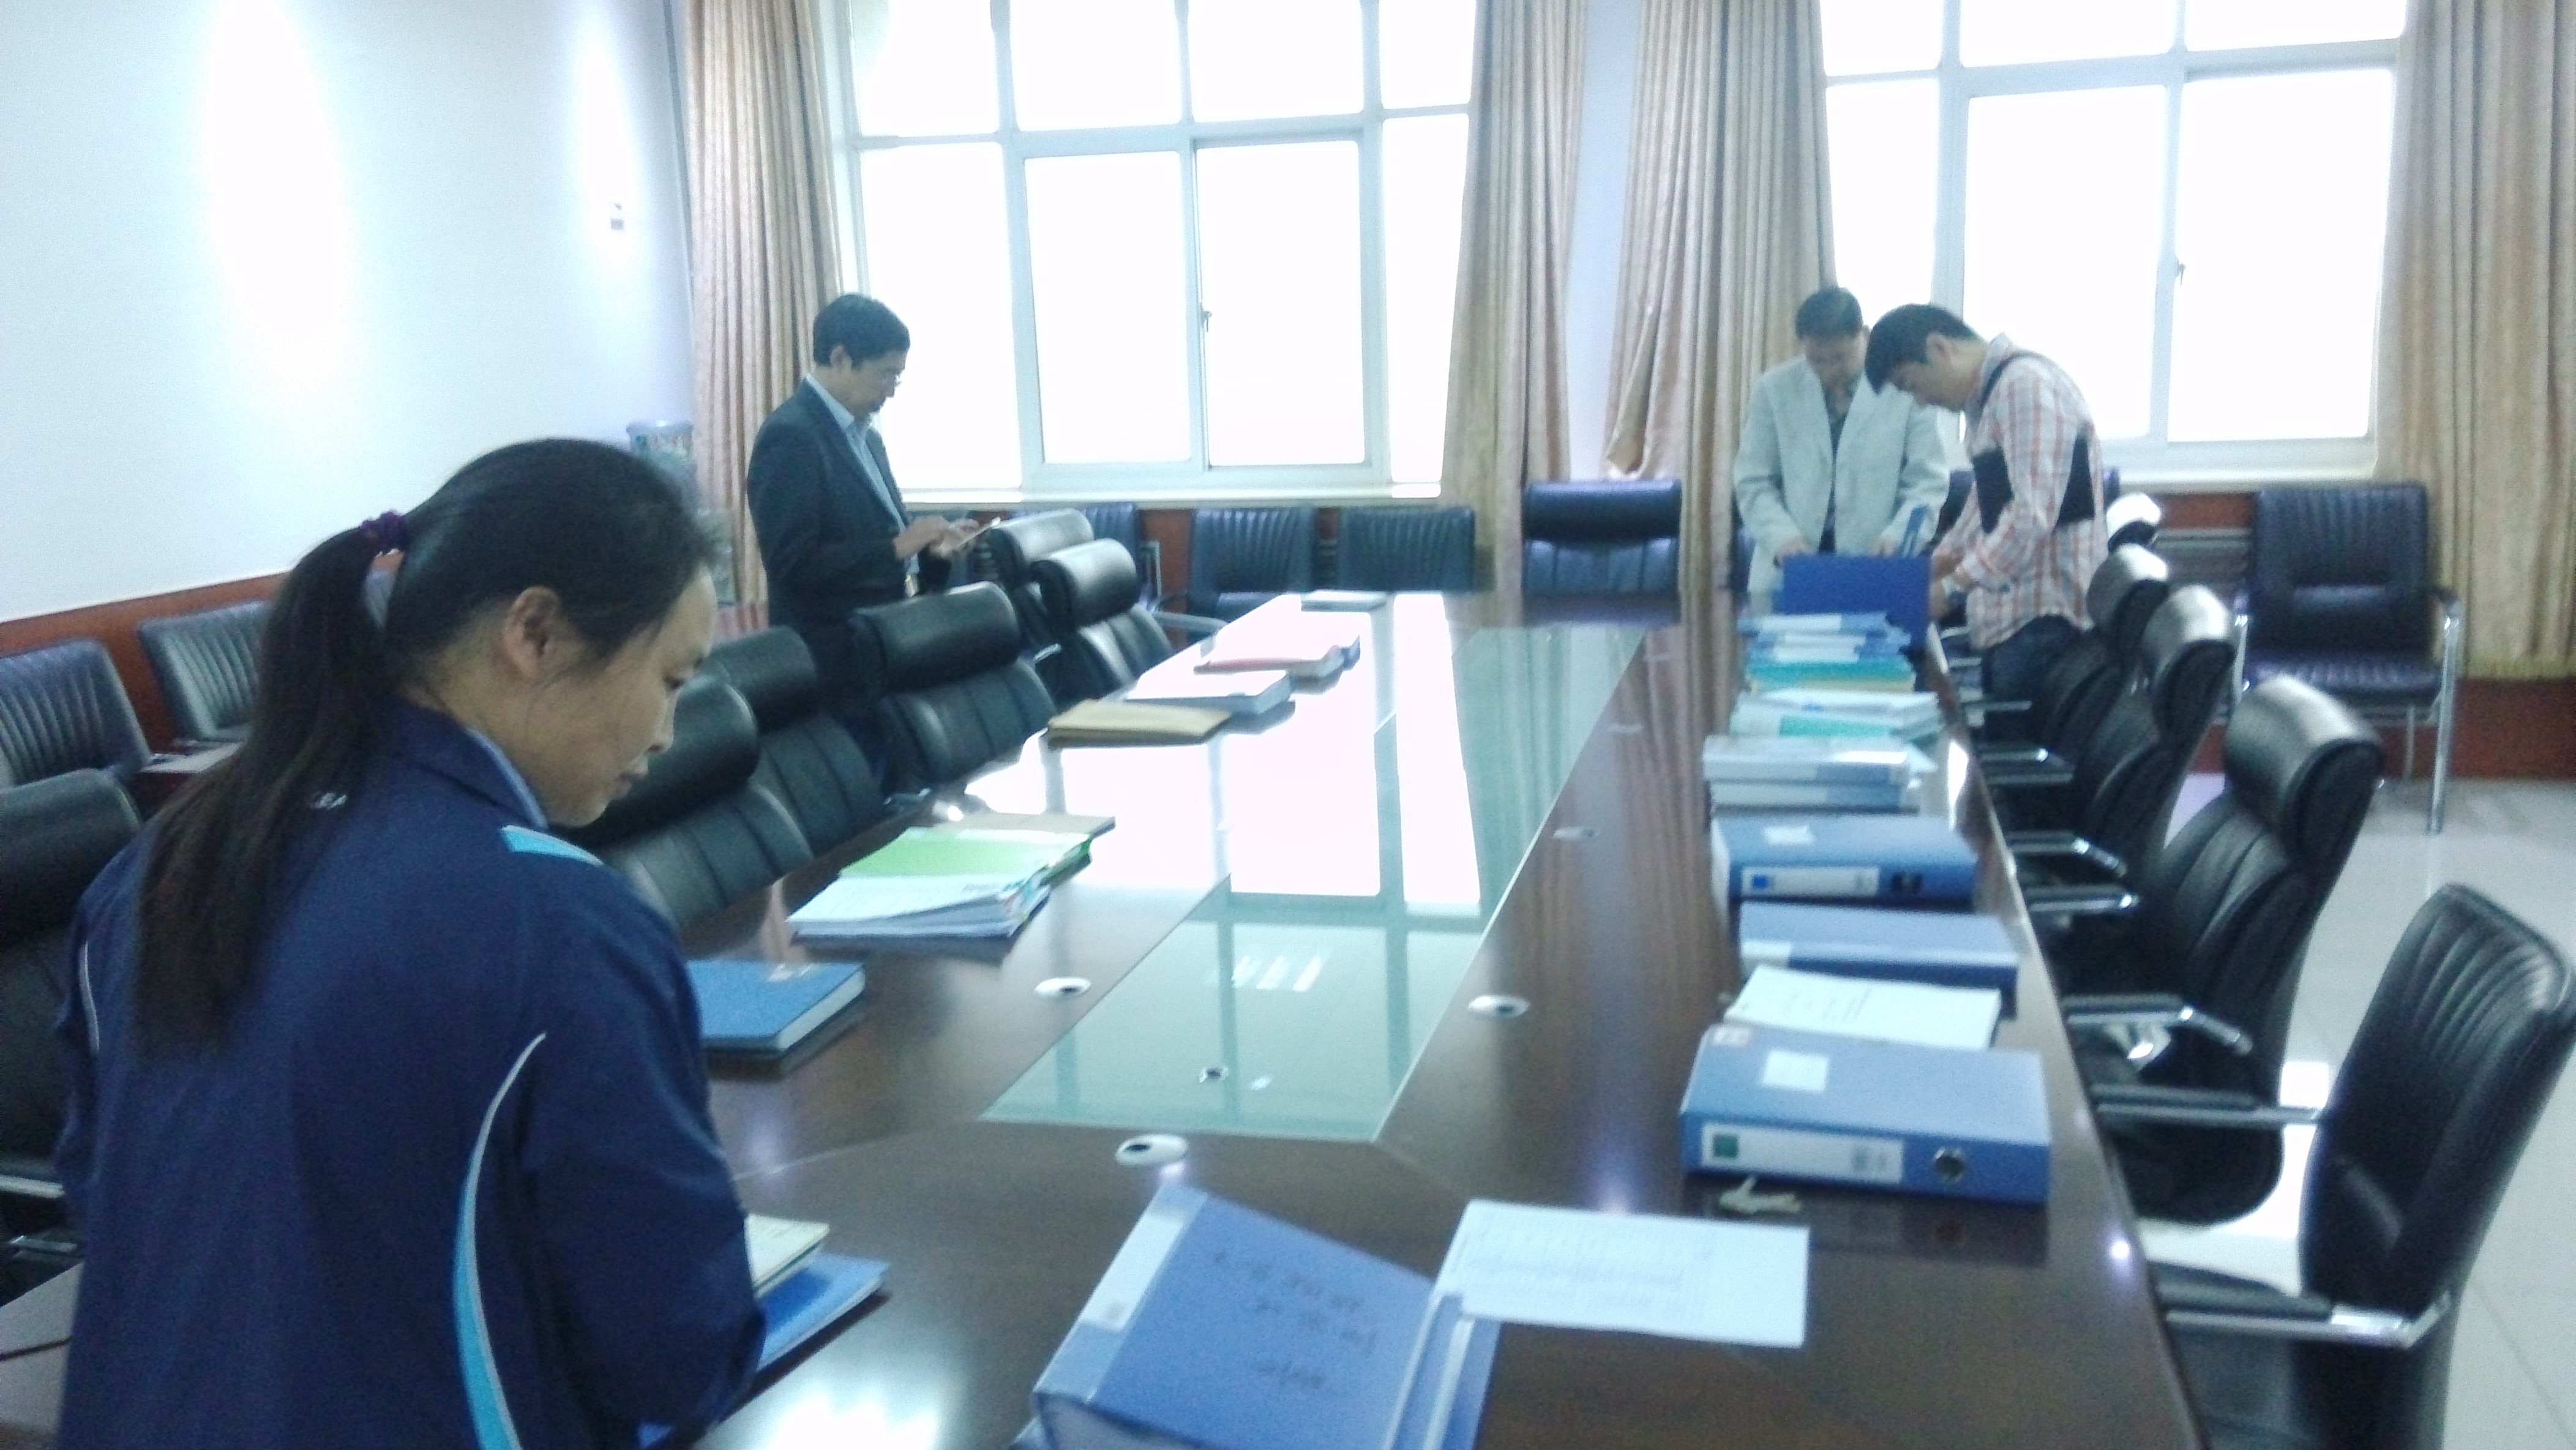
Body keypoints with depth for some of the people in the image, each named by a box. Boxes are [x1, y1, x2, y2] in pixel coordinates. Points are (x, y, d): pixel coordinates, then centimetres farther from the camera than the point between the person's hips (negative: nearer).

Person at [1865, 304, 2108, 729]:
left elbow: (2033, 514, -23)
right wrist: (1940, 559, 14)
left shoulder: (2025, 385, -15)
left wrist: (1953, 587, -20)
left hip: (2045, 614, -9)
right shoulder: (1986, 395, 16)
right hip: (2007, 613, 9)